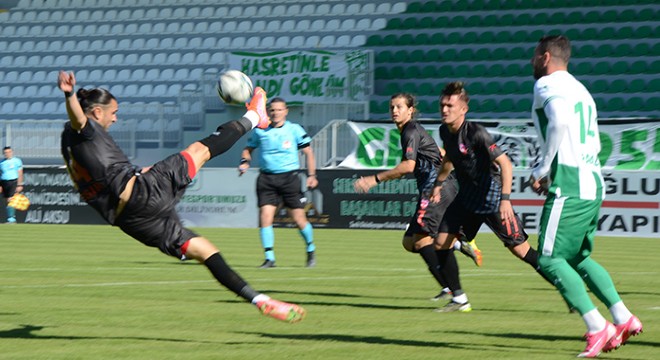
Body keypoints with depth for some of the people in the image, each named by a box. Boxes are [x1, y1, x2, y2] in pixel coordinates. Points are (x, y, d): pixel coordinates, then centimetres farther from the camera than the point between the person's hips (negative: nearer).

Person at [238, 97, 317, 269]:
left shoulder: (294, 130, 1)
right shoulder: (260, 131, 6)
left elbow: (308, 152, 8)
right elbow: (248, 148, 20)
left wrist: (311, 175, 1)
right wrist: (245, 161, -1)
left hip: (290, 177, -1)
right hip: (266, 179, 2)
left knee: (299, 218, 1)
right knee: (265, 216, -13)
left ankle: (311, 250, 26)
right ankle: (269, 258, -7)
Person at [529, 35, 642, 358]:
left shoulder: (547, 85, -4)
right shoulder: (581, 90, 23)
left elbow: (559, 122, -23)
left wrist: (542, 169, -14)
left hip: (569, 187, -9)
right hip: (593, 184, 9)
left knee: (549, 259, -6)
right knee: (578, 258, 19)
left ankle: (597, 328, -13)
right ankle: (623, 319, 11)